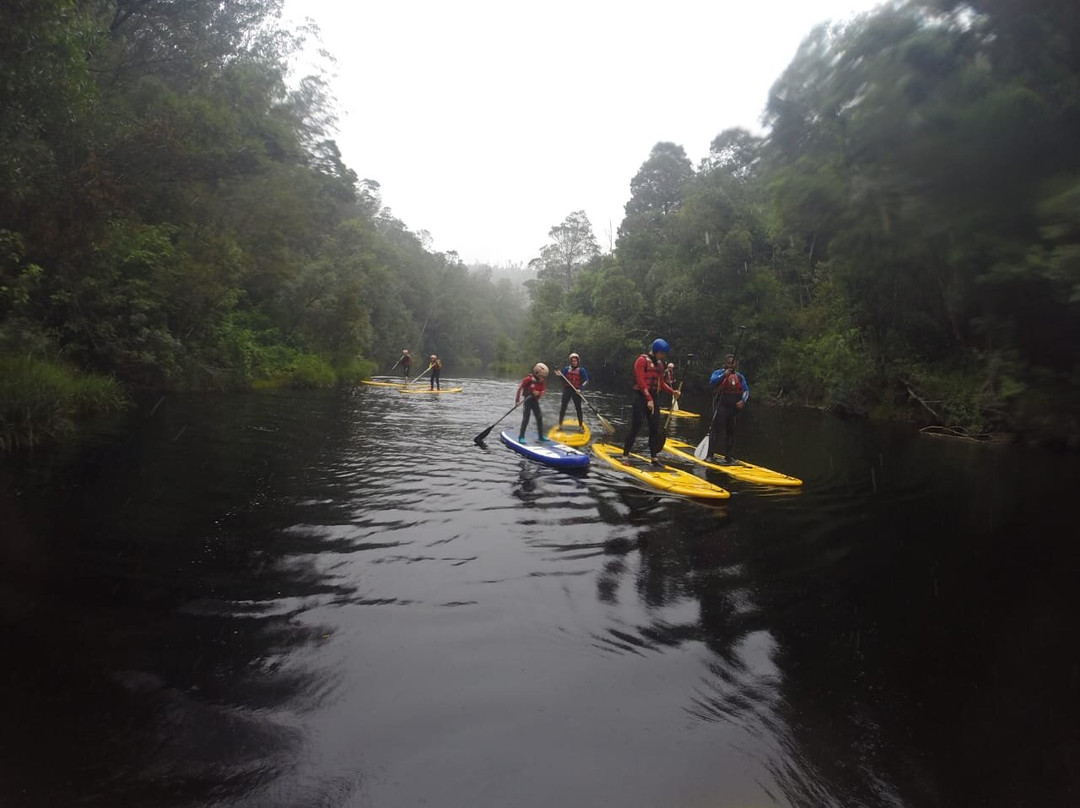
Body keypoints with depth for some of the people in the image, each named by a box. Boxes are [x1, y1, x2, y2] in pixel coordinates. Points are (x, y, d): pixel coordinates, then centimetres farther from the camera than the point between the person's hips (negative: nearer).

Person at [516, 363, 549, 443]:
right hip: (528, 400, -6)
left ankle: (541, 436, 16)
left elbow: (542, 392, 3)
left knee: (539, 418, 7)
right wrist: (517, 399, -10)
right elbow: (520, 388, -11)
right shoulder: (529, 379, -15)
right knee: (526, 418, -7)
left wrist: (538, 393, -21)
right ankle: (521, 437, 0)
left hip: (535, 401, 6)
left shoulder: (541, 382, 4)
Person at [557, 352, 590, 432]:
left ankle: (581, 426, 11)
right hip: (567, 390, 2)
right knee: (563, 407, 1)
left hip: (576, 391, -1)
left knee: (578, 408, 1)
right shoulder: (566, 369, 6)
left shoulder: (581, 370, 0)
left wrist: (581, 389, -16)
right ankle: (560, 424, 11)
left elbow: (586, 380, -4)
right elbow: (562, 379, 7)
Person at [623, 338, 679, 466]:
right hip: (641, 397, -7)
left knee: (655, 429, 7)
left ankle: (654, 457, 14)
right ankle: (625, 455, 3)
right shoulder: (642, 360, -9)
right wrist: (649, 399, -22)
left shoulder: (659, 364, 14)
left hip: (653, 398, 7)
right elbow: (641, 382, -17)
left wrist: (673, 391, 2)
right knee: (635, 427, -6)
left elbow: (662, 383, 18)